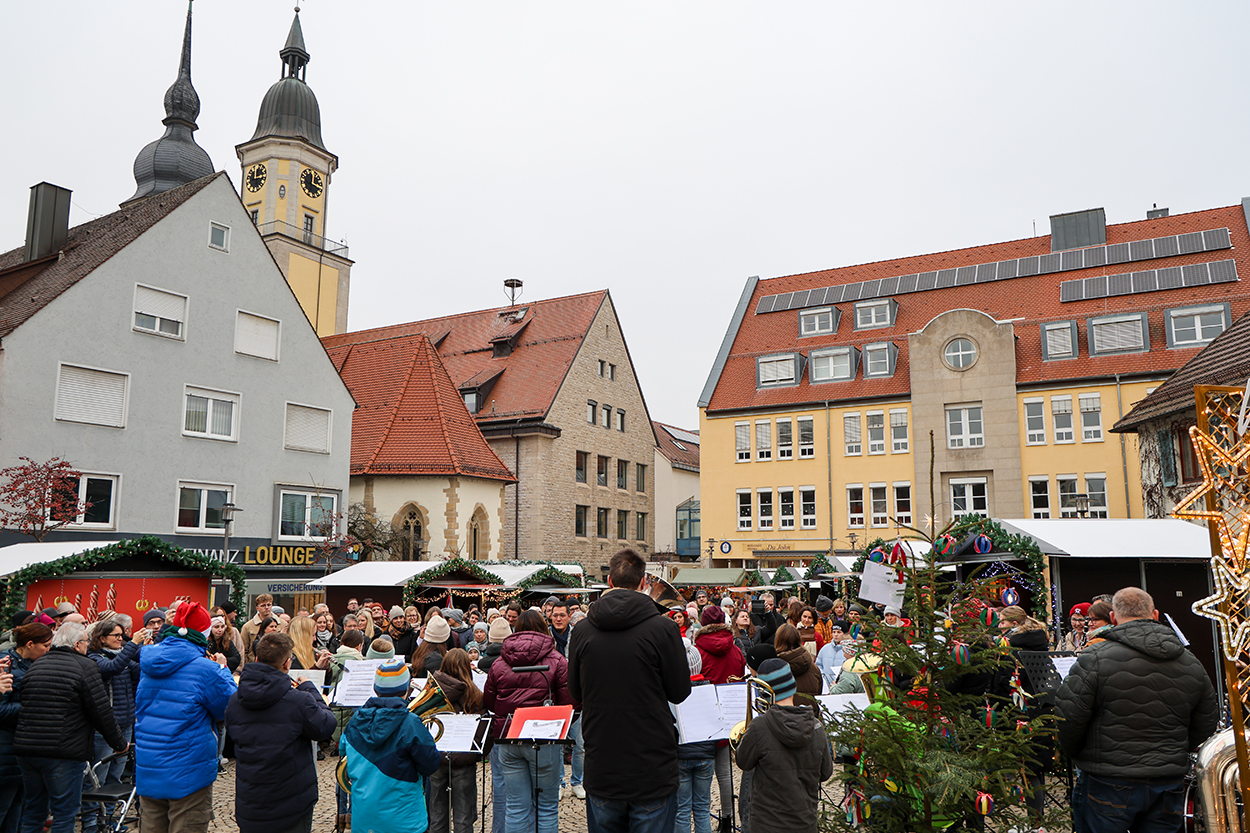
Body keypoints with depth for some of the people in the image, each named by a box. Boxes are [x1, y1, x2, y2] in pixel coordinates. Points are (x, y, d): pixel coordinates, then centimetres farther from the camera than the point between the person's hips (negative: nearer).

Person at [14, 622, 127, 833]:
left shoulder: (36, 665, 11)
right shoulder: (85, 666, -9)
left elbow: (22, 706, 19)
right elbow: (101, 712, -11)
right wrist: (119, 743, 0)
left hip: (26, 750, 7)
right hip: (64, 751, -7)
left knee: (32, 812, 18)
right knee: (65, 813, 2)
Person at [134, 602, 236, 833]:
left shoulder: (148, 664, 3)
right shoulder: (205, 669, -18)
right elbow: (230, 709, -5)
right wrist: (223, 670, 8)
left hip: (147, 770, 7)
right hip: (188, 774, -7)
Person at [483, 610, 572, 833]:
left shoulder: (498, 663, 4)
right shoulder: (557, 661, -6)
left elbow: (488, 703, 12)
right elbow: (568, 703, -9)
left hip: (507, 738, 3)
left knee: (516, 807, 11)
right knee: (547, 806, 9)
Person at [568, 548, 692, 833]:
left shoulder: (582, 630, -5)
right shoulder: (661, 629, -15)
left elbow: (575, 692, 8)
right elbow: (680, 692, -4)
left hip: (600, 772, 3)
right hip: (652, 772, -3)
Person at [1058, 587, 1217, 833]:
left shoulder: (1096, 658, -14)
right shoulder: (1192, 665, 5)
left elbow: (1067, 718, -13)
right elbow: (1207, 723, 14)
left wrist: (1073, 753, 6)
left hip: (1108, 785, -5)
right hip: (1170, 785, 5)